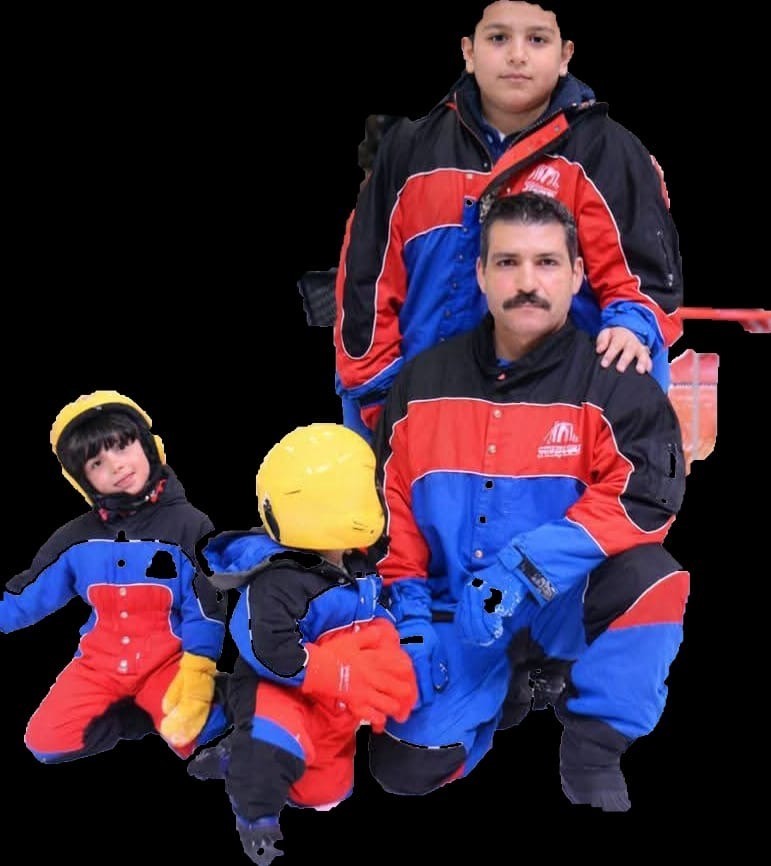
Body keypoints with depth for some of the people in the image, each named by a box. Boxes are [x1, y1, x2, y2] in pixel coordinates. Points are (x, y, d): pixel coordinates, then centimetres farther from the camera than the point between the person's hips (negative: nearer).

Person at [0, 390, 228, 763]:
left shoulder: (188, 526, -7)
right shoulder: (77, 538, 4)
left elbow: (207, 609, -8)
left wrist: (196, 676, -19)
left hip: (166, 659, -4)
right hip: (100, 661, 4)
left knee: (192, 730, -34)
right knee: (45, 742, -20)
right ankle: (146, 714, 0)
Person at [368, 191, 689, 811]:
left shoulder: (614, 384, -10)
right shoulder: (424, 383, 2)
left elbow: (641, 497, -22)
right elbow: (393, 504, 6)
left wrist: (526, 568, -30)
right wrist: (410, 611, -6)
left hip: (566, 609, -2)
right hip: (457, 615, 3)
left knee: (649, 577, -34)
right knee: (406, 769, -14)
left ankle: (592, 755, -11)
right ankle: (510, 691, 20)